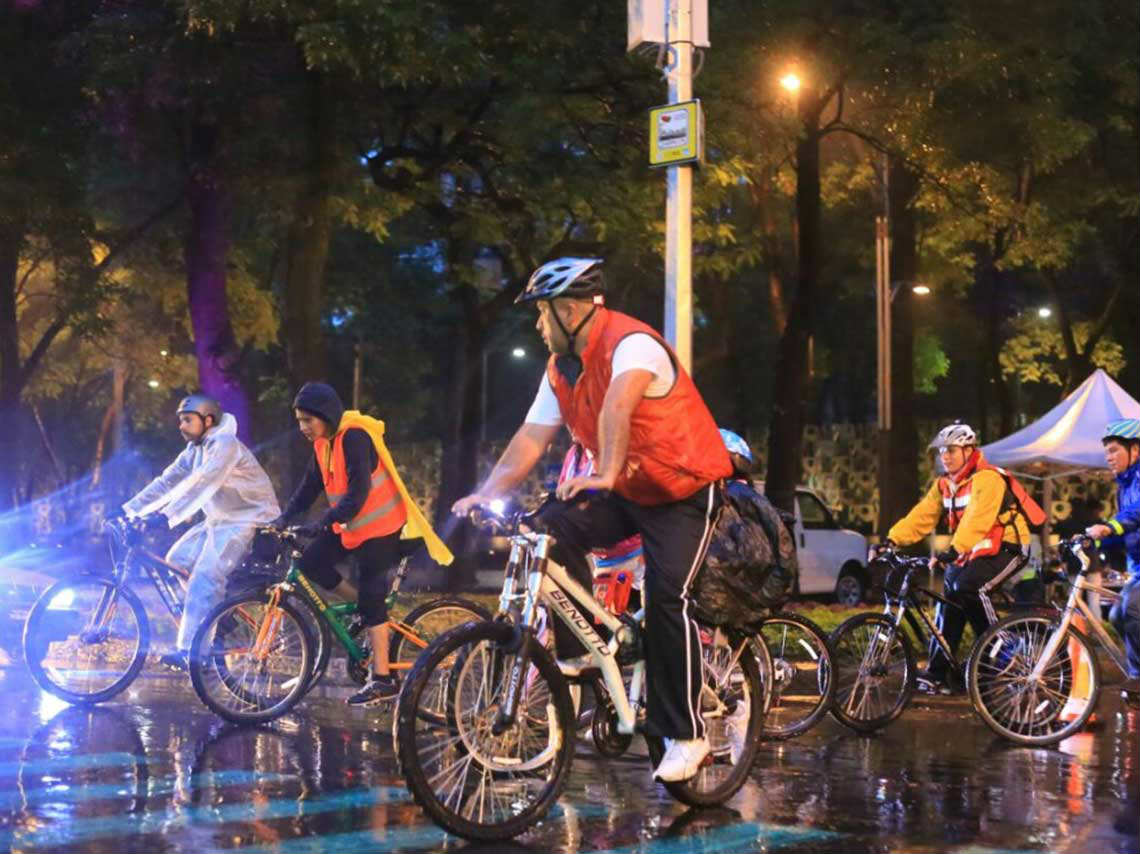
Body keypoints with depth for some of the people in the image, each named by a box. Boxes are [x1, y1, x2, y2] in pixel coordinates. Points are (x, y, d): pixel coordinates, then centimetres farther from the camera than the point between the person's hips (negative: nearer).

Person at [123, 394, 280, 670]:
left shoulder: (225, 445, -20)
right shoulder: (195, 449, 9)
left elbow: (201, 484, -33)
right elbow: (166, 482, 6)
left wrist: (167, 516, -41)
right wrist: (128, 510, -2)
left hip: (247, 520, -9)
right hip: (219, 520, 9)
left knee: (204, 577, -21)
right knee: (177, 559, 2)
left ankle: (188, 650, -24)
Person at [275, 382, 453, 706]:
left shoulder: (354, 437, -23)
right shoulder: (323, 442, 4)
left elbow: (357, 492, -28)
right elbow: (310, 485, 8)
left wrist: (324, 523, -34)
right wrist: (284, 518, -3)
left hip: (379, 524, -9)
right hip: (349, 523, 9)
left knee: (371, 597, -9)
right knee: (310, 562, -3)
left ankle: (382, 679, -4)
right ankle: (361, 606, 15)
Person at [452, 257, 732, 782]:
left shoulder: (632, 344, -24)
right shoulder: (561, 369, 2)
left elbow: (617, 408, -42)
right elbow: (532, 437, -2)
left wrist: (606, 475, -56)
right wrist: (486, 493, -13)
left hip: (685, 491, -7)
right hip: (624, 491, 8)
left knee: (667, 598, -19)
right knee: (553, 527, -16)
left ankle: (686, 737, -10)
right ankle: (577, 654, -6)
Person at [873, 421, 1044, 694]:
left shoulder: (987, 479, -18)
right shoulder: (944, 485, 8)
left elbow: (976, 520, -32)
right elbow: (921, 517, -1)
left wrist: (954, 551, -45)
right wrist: (891, 540, -14)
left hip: (1007, 549, -8)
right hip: (977, 553, 8)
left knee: (966, 588, -27)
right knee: (949, 595, -4)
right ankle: (937, 674, -3)